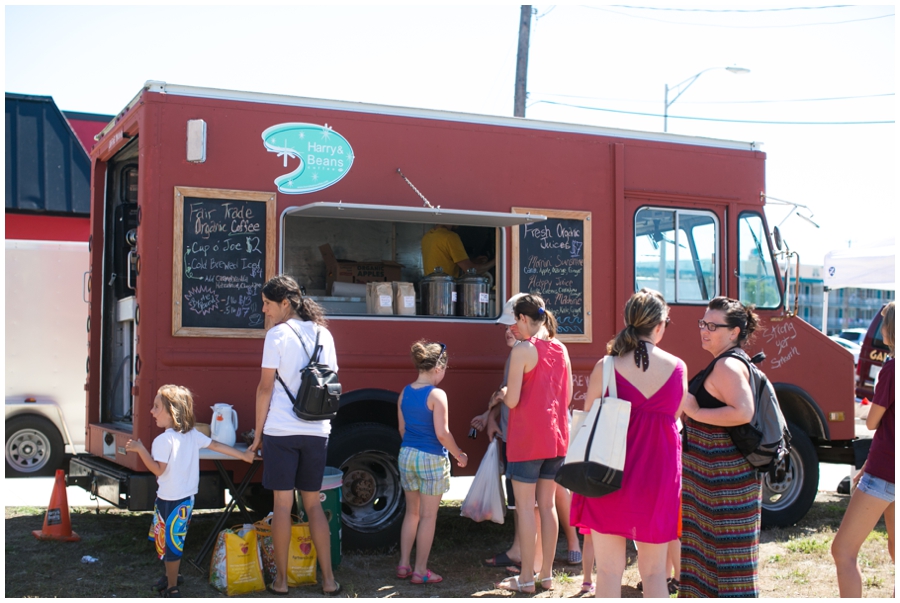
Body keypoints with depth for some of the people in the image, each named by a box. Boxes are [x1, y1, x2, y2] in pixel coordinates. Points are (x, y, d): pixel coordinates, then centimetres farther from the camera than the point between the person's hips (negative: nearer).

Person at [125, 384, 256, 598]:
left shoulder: (163, 440, -18)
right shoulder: (192, 434, 5)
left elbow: (158, 469, -21)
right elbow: (217, 446, 9)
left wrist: (140, 449, -20)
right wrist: (243, 455, 16)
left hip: (170, 500, -8)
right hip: (187, 498, 8)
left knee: (169, 543, 0)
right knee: (173, 540, 22)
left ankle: (172, 588, 6)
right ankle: (173, 575, 35)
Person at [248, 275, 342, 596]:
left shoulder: (278, 334, -7)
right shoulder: (323, 334, 10)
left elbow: (265, 387, -7)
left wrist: (258, 432, 0)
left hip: (281, 429, -5)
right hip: (316, 431, 5)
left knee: (282, 504, 3)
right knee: (314, 504, 12)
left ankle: (280, 580, 10)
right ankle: (328, 579, 11)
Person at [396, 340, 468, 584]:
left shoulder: (405, 392, 4)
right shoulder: (437, 395, -16)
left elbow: (402, 428, 11)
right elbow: (442, 434, -17)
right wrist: (460, 456, -4)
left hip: (406, 454, 6)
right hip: (432, 458, -6)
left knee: (412, 512, 18)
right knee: (428, 517, 4)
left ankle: (404, 565, 21)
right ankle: (420, 571, 8)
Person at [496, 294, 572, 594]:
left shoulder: (522, 350, -12)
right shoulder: (560, 349, 8)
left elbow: (512, 400, -15)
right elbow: (567, 396, 13)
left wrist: (503, 393, 6)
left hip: (526, 438, -7)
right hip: (556, 436, 7)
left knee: (525, 506, 0)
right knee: (547, 505, 12)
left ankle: (526, 578, 5)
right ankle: (547, 575, 18)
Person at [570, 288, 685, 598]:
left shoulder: (606, 367, -8)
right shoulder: (678, 368, -2)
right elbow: (674, 415, 10)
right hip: (658, 476, 2)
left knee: (609, 571, 5)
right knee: (654, 572, 14)